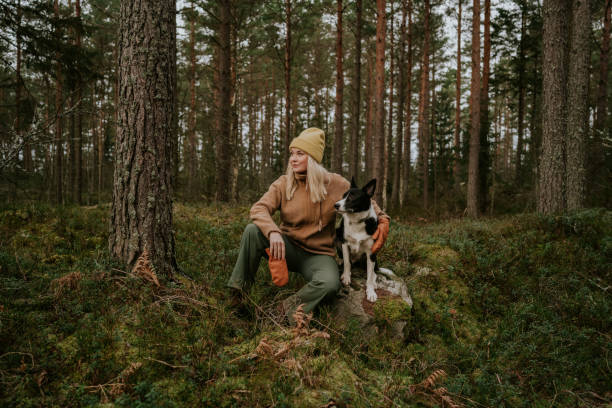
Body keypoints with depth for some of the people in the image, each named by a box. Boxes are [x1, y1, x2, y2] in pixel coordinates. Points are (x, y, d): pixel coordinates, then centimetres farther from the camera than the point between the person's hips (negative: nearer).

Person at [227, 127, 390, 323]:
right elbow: (259, 208, -16)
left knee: (330, 283, -35)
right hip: (287, 247, 2)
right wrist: (273, 232, -36)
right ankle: (238, 290, -13)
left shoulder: (334, 184, -5)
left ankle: (290, 312, -12)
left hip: (318, 254, -1)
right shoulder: (283, 184, -3)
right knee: (253, 230, -26)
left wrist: (381, 219, -9)